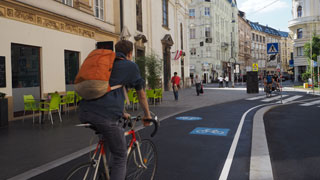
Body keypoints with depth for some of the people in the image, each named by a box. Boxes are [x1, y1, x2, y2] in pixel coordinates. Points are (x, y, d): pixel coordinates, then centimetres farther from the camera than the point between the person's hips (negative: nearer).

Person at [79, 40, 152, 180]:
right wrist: (147, 115, 35)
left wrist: (121, 113, 49)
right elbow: (141, 94, 21)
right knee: (120, 157, 8)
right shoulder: (131, 66, 11)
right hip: (107, 115, -6)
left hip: (84, 113, 7)